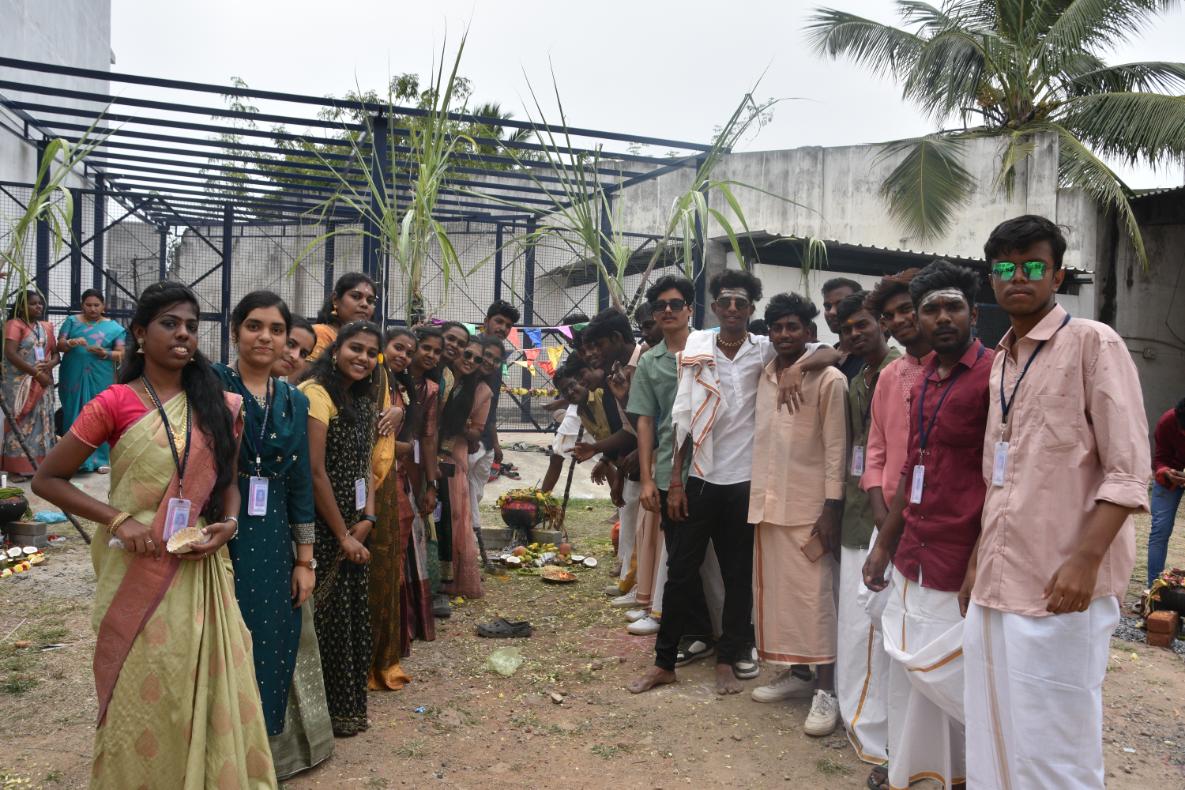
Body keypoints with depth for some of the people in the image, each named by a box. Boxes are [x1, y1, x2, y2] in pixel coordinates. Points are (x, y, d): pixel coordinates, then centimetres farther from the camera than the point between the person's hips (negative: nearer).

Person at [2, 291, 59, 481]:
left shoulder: (46, 327, 14)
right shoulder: (14, 324, -5)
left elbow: (55, 353, 14)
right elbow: (10, 353, -16)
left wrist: (51, 364, -10)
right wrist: (36, 373, -18)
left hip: (42, 383, 6)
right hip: (20, 383, -6)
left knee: (41, 422, 5)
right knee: (20, 422, -5)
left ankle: (39, 464, 9)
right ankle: (17, 467, -3)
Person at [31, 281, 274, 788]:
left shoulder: (219, 405, 5)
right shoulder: (114, 404, -6)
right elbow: (46, 479, -1)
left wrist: (228, 523, -5)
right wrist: (117, 519, -13)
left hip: (203, 570, 3)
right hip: (138, 573, -3)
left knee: (211, 689, 8)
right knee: (143, 694, 10)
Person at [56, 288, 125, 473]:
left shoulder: (113, 327, 7)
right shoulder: (72, 321, 10)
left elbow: (121, 354, 2)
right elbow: (59, 346, 2)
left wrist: (104, 354, -17)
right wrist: (71, 343, -20)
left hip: (101, 378, -1)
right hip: (74, 377, 1)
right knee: (75, 416, 1)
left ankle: (101, 459, 3)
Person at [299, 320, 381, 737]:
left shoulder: (362, 400, 11)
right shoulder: (316, 393, -15)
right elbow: (315, 473, -19)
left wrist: (367, 518, -3)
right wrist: (342, 534, -14)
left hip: (354, 527, 8)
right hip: (323, 526, -8)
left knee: (354, 612, 15)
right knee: (329, 615, 3)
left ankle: (349, 704, 31)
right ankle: (330, 710, 21)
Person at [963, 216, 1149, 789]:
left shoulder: (1092, 343, -4)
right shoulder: (1002, 359, 16)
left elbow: (1128, 470, -11)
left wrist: (1086, 560, -20)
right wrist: (981, 559, 16)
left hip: (1059, 586, -6)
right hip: (995, 585, 7)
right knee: (992, 738, 13)